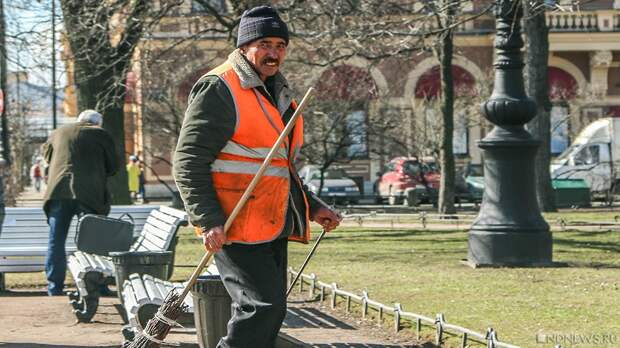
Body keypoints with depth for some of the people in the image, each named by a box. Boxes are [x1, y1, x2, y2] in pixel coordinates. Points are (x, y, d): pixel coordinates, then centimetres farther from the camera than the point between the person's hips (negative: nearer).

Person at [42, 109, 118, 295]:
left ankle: (54, 288, 1)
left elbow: (46, 154, 32)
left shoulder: (58, 133, 17)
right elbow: (113, 166, 10)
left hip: (59, 191, 2)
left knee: (56, 242, 5)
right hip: (89, 194, -2)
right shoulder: (101, 135, 8)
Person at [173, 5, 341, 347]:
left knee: (268, 312, 11)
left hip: (272, 226, 9)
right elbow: (188, 163, -15)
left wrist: (312, 208, 20)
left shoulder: (277, 91, 19)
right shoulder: (218, 89, -11)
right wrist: (209, 222, -23)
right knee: (264, 304, -16)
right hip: (235, 227, -9)